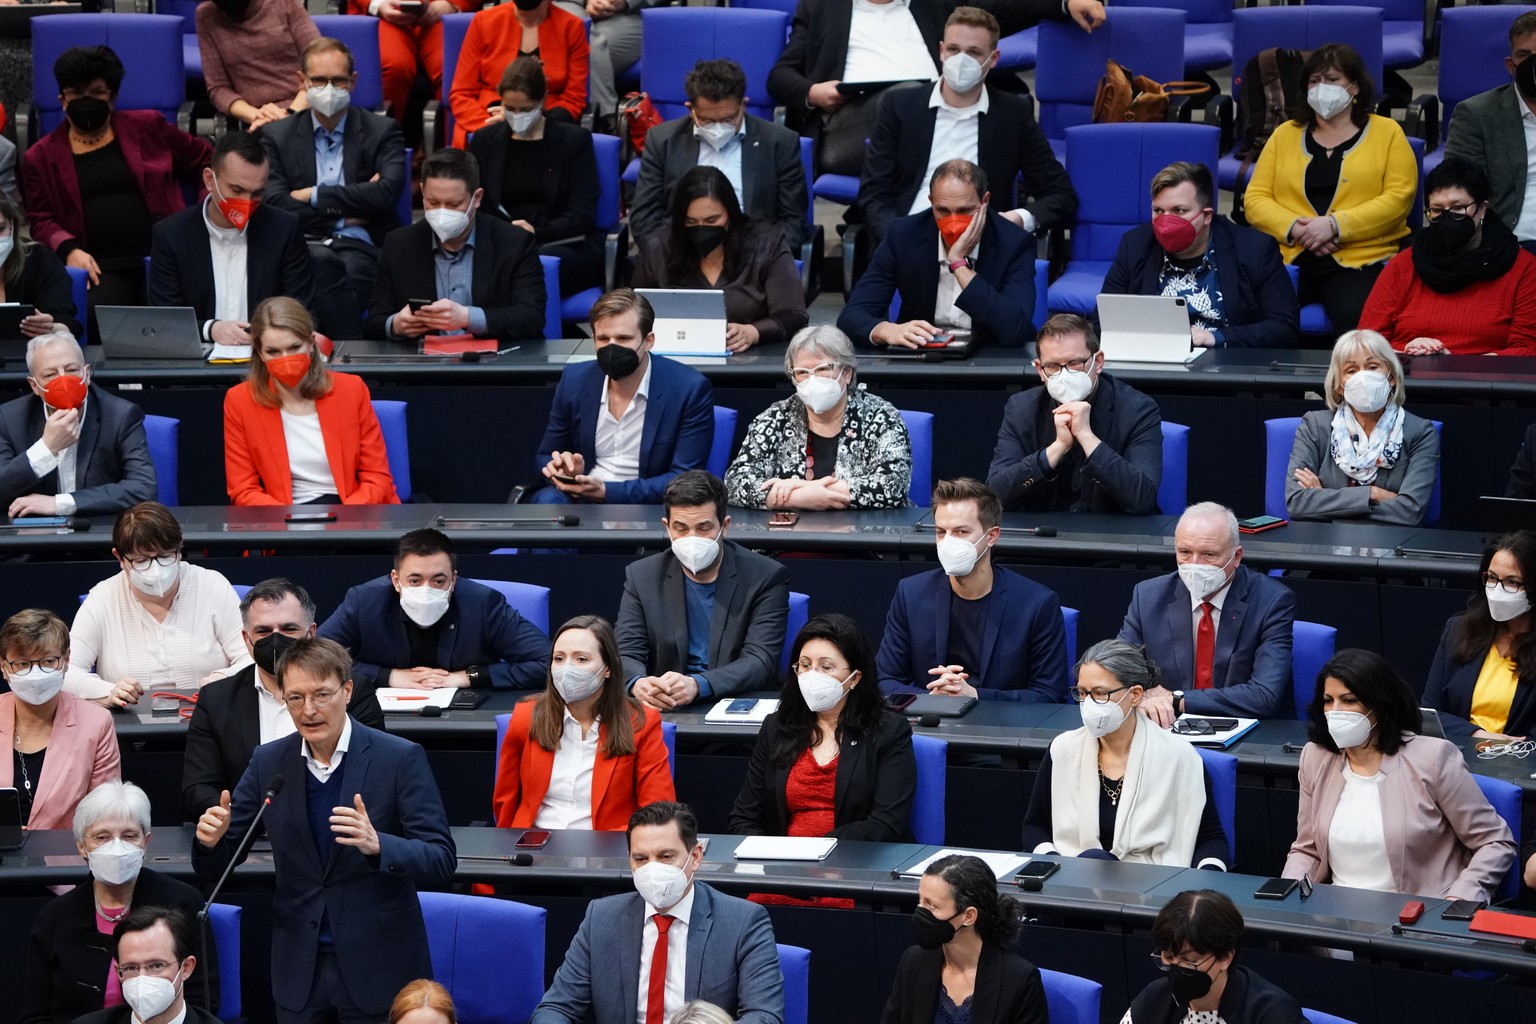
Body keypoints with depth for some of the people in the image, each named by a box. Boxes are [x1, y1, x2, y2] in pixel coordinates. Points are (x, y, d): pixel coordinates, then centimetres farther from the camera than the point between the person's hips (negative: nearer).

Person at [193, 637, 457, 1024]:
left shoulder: (400, 759, -10)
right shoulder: (268, 762, 2)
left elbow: (442, 861, -14)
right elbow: (214, 868, 6)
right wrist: (211, 841, -18)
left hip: (379, 966, -3)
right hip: (299, 968, 3)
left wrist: (377, 845, -33)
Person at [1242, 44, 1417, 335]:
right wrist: (1293, 228, -8)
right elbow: (1255, 199, 12)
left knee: (1358, 319, -35)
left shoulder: (1387, 133, 11)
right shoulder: (1285, 134, 19)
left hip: (1360, 260, -2)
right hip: (1288, 259, 3)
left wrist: (1335, 225, -12)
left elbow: (1398, 198, -2)